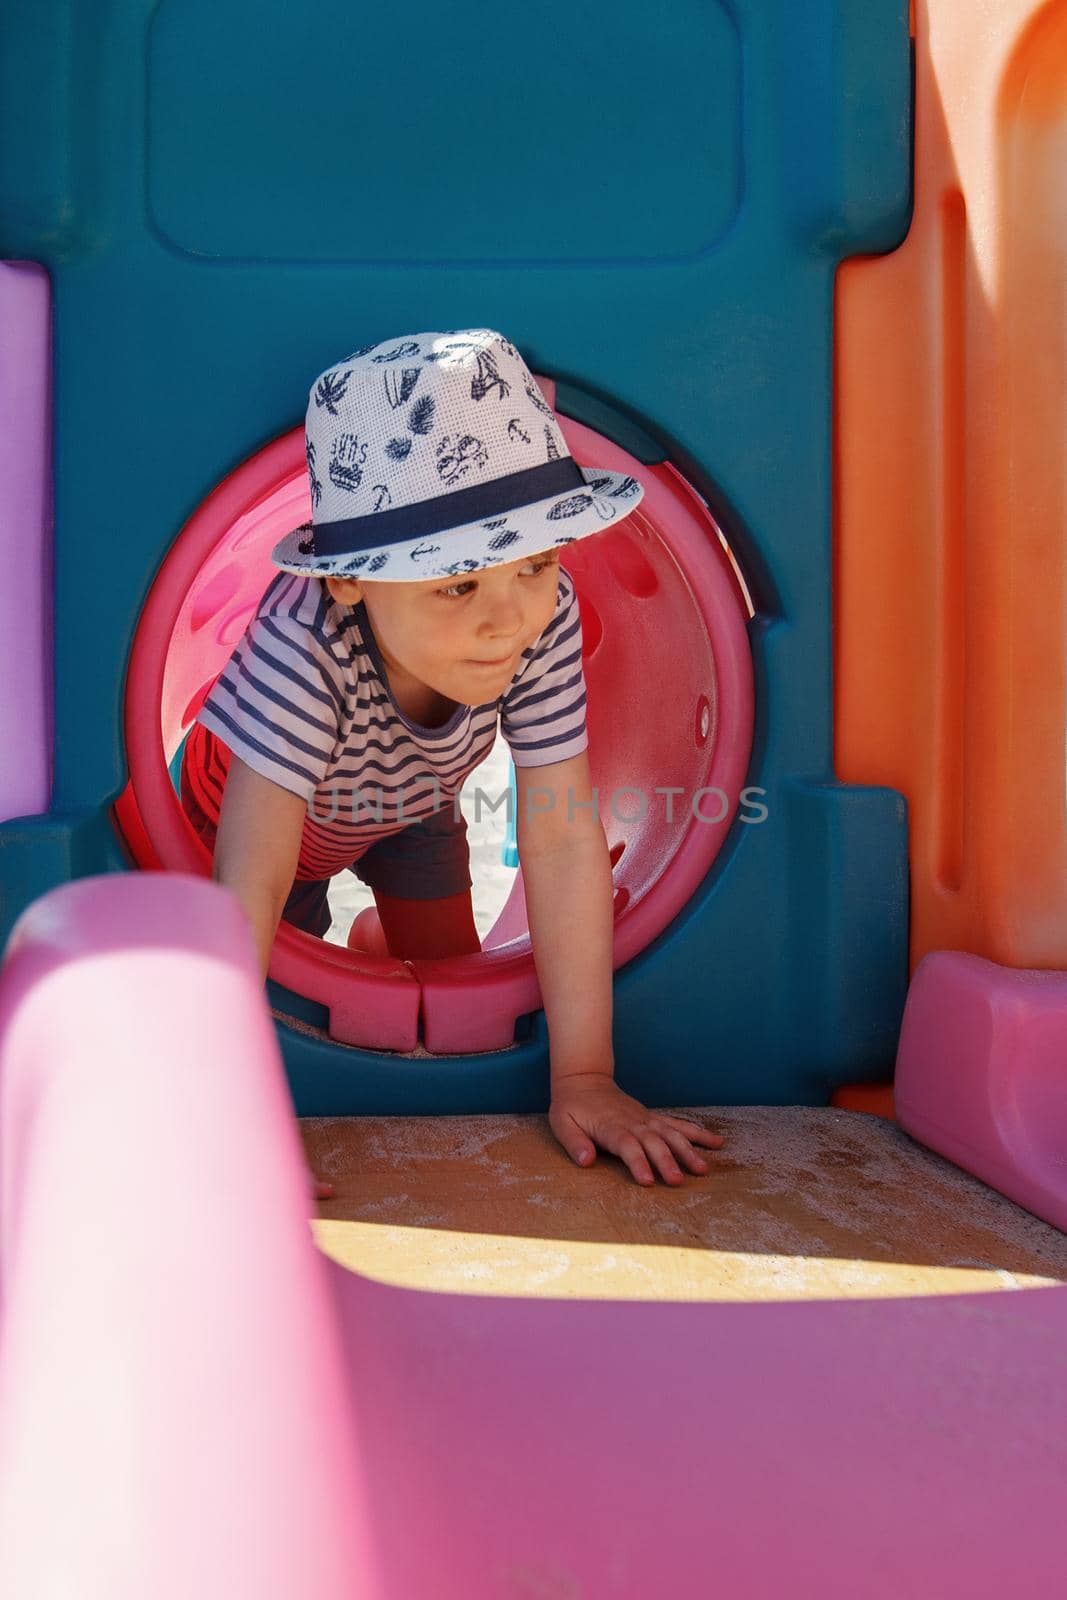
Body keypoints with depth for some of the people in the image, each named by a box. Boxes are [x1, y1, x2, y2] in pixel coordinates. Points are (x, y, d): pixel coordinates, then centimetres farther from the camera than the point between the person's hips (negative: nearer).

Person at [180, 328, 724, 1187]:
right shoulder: (305, 645, -47)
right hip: (249, 796, -3)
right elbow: (252, 889, -47)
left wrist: (584, 1078, -33)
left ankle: (379, 934, 37)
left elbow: (564, 843, -35)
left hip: (409, 800, 3)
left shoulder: (545, 619, -37)